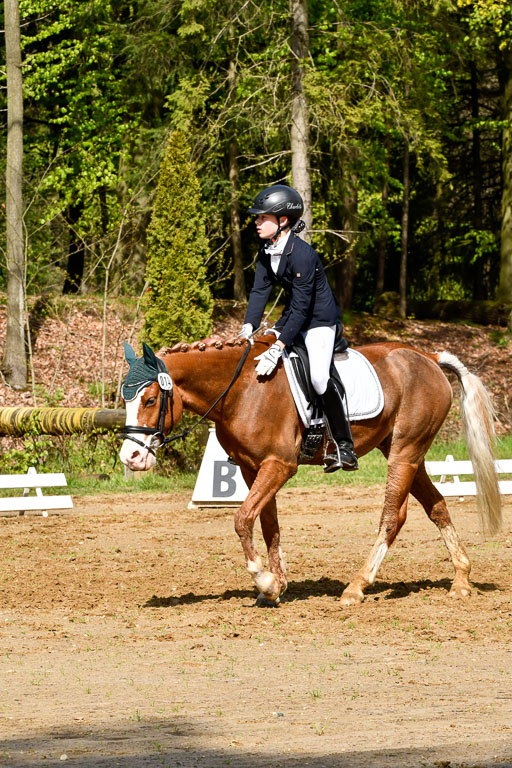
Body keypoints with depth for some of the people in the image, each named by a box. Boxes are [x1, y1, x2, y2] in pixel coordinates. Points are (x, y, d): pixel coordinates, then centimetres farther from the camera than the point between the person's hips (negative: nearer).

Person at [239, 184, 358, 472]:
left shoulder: (302, 254, -29)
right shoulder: (267, 250, -2)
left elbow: (300, 307, -30)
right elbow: (260, 290, -3)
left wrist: (278, 347, -36)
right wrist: (248, 327, -19)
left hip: (321, 319, -9)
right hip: (294, 316, 9)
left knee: (319, 377, -25)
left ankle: (345, 447, -16)